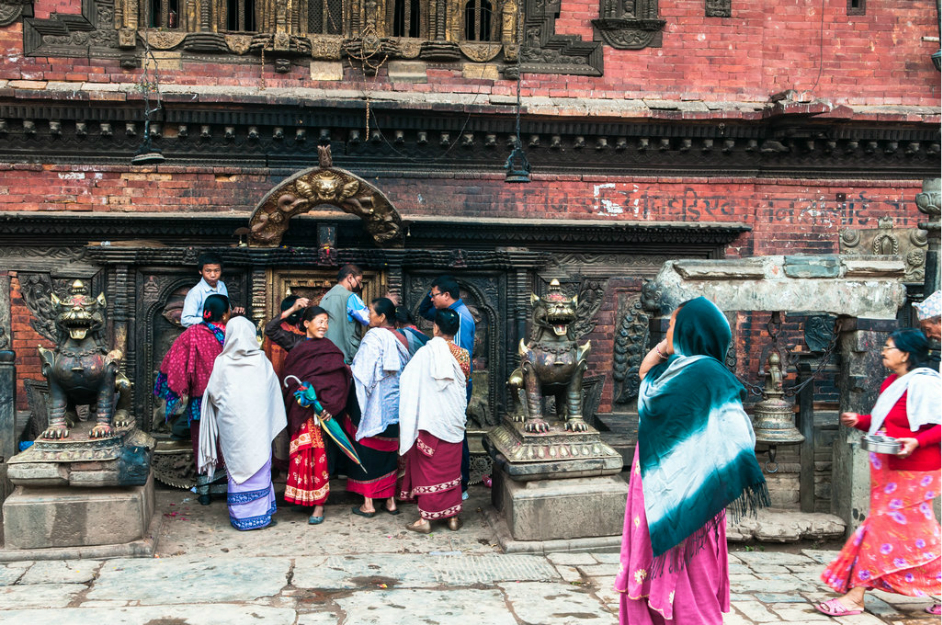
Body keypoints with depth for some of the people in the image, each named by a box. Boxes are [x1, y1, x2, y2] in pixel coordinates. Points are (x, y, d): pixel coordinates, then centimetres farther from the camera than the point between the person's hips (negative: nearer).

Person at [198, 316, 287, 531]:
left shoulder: (222, 363, -4)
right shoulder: (261, 361, -2)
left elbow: (213, 393, 2)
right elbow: (274, 389, 5)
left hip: (231, 423, 0)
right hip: (257, 422, 0)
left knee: (236, 466, 8)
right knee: (258, 465, 8)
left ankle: (240, 516, 13)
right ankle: (260, 514, 11)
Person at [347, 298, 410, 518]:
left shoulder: (373, 337, -14)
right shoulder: (400, 339, 7)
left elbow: (363, 372, -17)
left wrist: (347, 368, 1)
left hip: (373, 403, -6)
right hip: (393, 404, 6)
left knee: (367, 449, 2)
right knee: (389, 450, 13)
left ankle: (368, 504, 6)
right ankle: (391, 500, 17)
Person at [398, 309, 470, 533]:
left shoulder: (426, 353, -13)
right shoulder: (463, 355, -2)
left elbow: (407, 384, -9)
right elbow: (464, 385, 9)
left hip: (430, 420, -4)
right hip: (454, 421, 4)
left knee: (428, 468, 4)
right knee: (452, 468, 13)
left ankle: (425, 519, 8)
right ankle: (453, 515, 19)